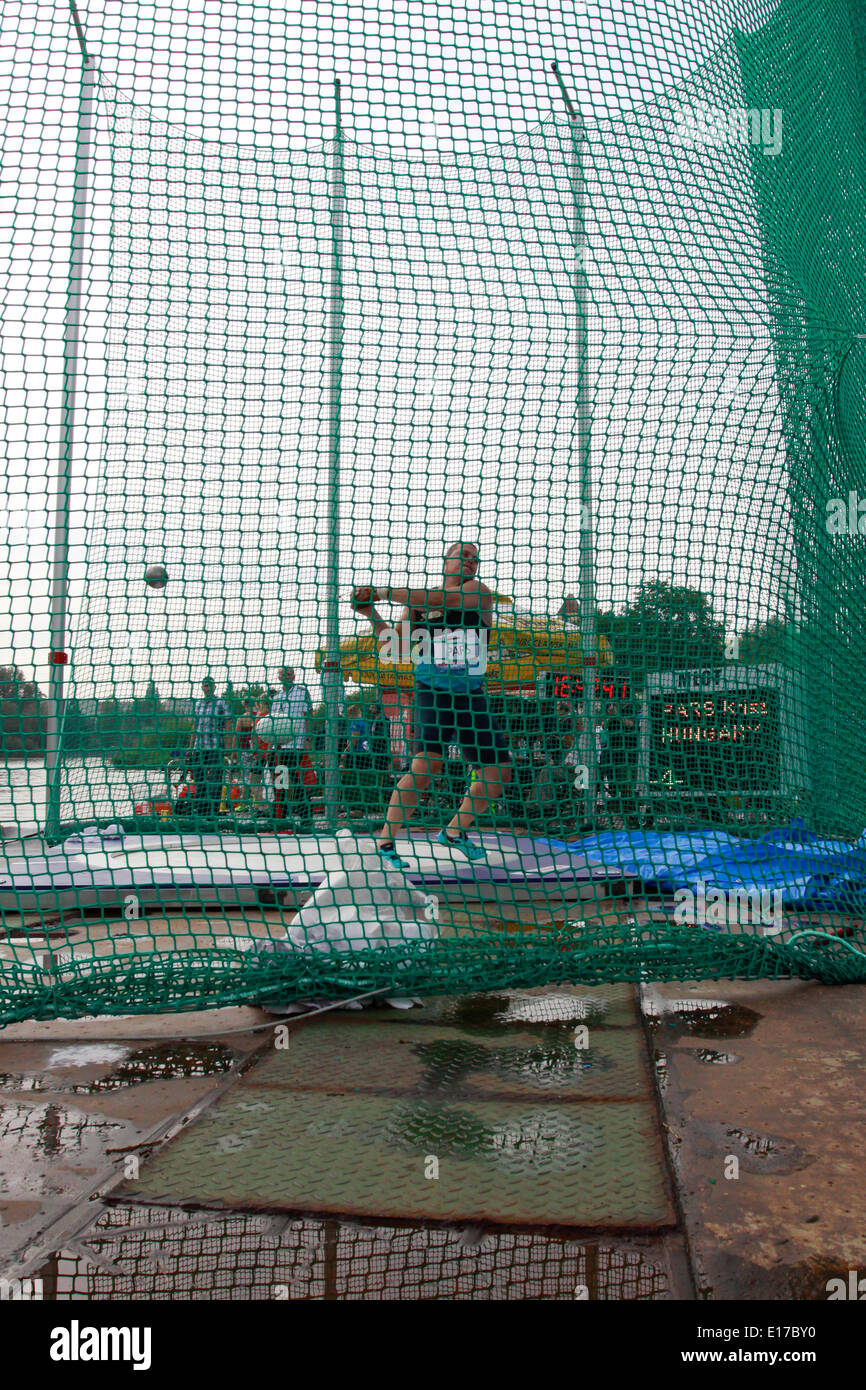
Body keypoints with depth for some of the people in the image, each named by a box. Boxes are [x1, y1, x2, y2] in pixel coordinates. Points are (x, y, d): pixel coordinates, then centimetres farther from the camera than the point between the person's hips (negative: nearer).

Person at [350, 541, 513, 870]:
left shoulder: (480, 593, 3)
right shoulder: (417, 600, 8)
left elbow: (445, 598, -17)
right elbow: (395, 644, 7)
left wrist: (385, 593, -20)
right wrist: (371, 614, -9)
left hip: (471, 696, 3)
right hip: (433, 692, -2)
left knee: (499, 774, 5)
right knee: (426, 765, -23)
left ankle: (454, 831, 25)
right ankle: (384, 843, -13)